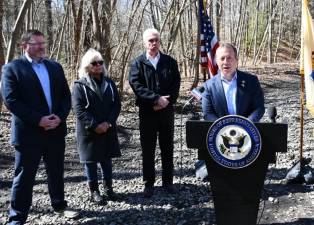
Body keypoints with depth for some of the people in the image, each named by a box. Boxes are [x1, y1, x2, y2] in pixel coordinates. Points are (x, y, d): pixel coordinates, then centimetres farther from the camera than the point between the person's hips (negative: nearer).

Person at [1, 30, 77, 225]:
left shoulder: (55, 67, 10)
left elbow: (66, 95, 9)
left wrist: (60, 117, -9)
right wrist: (38, 120, -19)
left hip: (56, 130, 5)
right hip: (29, 132, -5)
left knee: (56, 172, 17)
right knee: (24, 176, 4)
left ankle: (59, 205, 36)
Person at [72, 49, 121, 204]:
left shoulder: (109, 83, 7)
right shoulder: (80, 85, -6)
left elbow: (117, 104, 3)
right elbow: (79, 109, -13)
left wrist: (108, 122, -12)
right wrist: (95, 125, -20)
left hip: (108, 129, 4)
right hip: (88, 131, -4)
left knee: (107, 159, 12)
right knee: (90, 161, 4)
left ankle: (108, 187, 24)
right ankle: (94, 191, 13)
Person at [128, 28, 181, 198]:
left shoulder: (170, 62, 6)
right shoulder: (138, 63, 0)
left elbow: (176, 85, 1)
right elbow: (136, 85, -12)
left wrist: (166, 102, -13)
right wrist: (156, 99, -18)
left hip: (167, 111, 2)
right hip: (147, 112, -2)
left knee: (167, 148, 10)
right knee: (148, 150, 5)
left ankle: (168, 181, 22)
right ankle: (149, 183, 16)